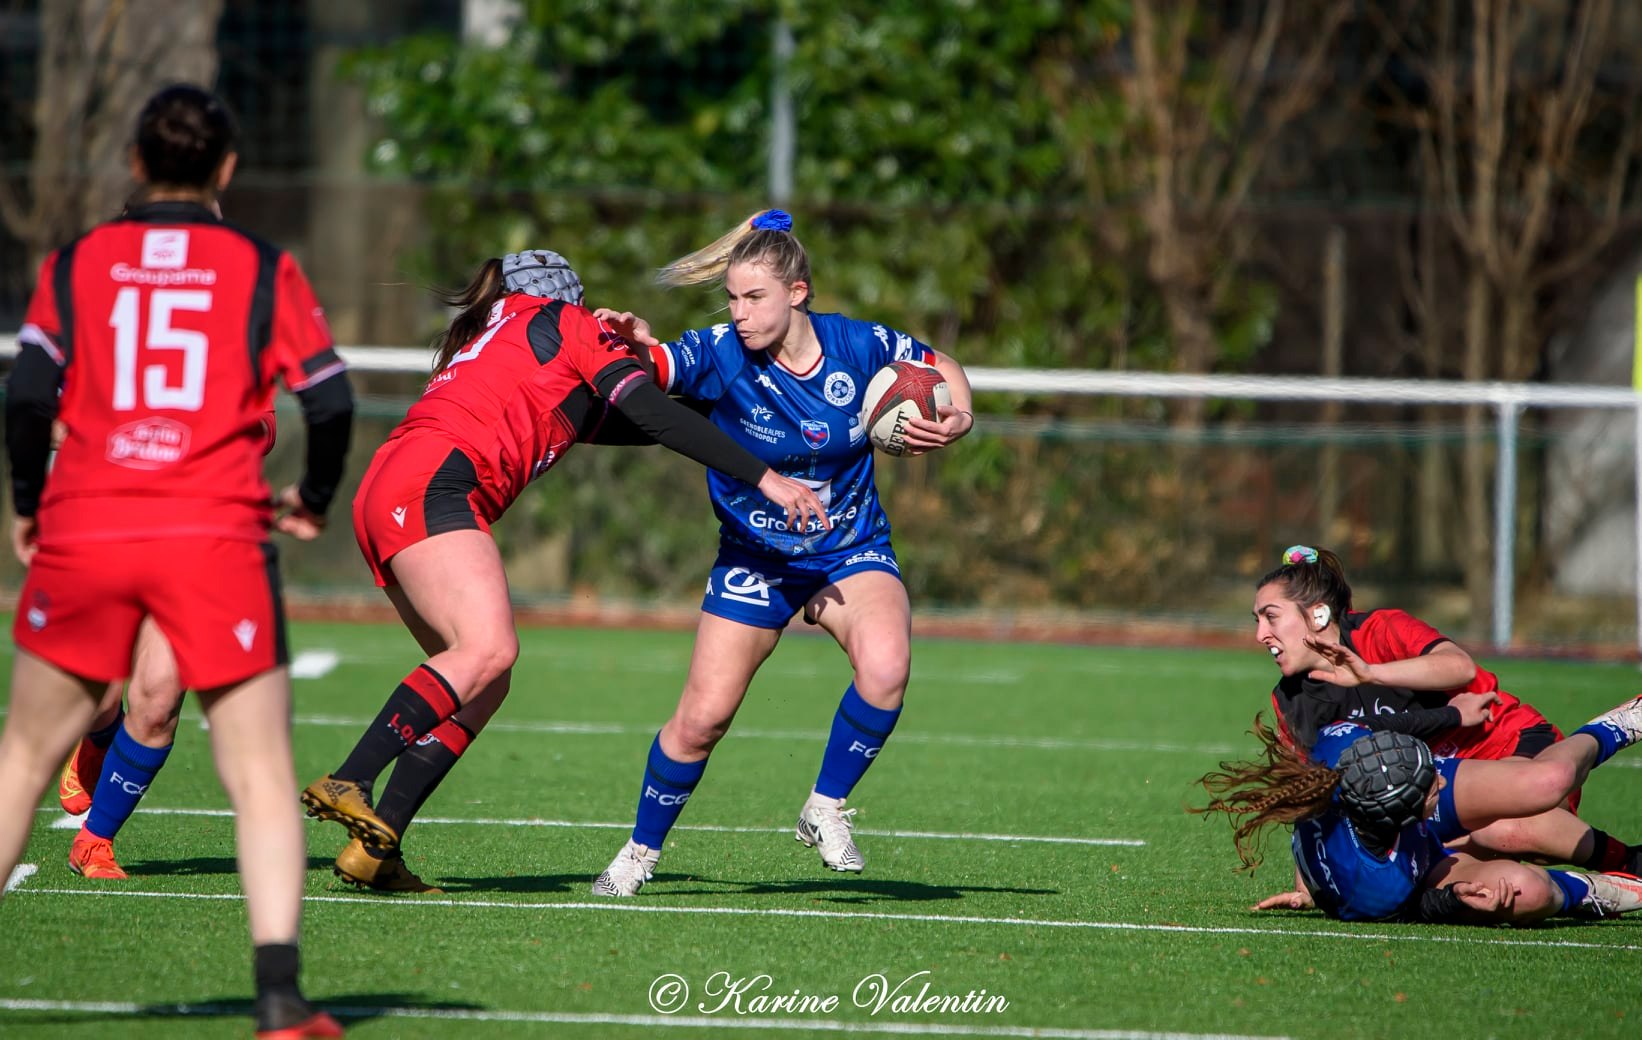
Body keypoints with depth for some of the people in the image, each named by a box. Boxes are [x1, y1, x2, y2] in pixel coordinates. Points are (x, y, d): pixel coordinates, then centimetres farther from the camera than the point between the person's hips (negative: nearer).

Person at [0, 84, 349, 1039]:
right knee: (262, 773, 0)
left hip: (83, 534, 2)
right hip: (216, 538, -2)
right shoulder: (264, 269, 5)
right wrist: (314, 502, 18)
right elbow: (332, 402, 1)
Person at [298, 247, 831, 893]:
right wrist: (763, 478, -4)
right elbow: (652, 415, -1)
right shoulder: (566, 322, 11)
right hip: (431, 484, -9)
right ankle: (347, 783, -36)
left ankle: (374, 850, -6)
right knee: (489, 647, -26)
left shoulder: (483, 339, 34)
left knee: (483, 682, 4)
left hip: (383, 500, 9)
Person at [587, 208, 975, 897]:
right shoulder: (722, 354, -18)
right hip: (754, 561, 0)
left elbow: (941, 368, 5)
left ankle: (825, 809, -7)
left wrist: (955, 419, -16)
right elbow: (652, 369, -34)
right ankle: (642, 851, 21)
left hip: (852, 552, 0)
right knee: (702, 717, -3)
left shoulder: (857, 346, -13)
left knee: (886, 667, -29)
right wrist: (631, 343, -56)